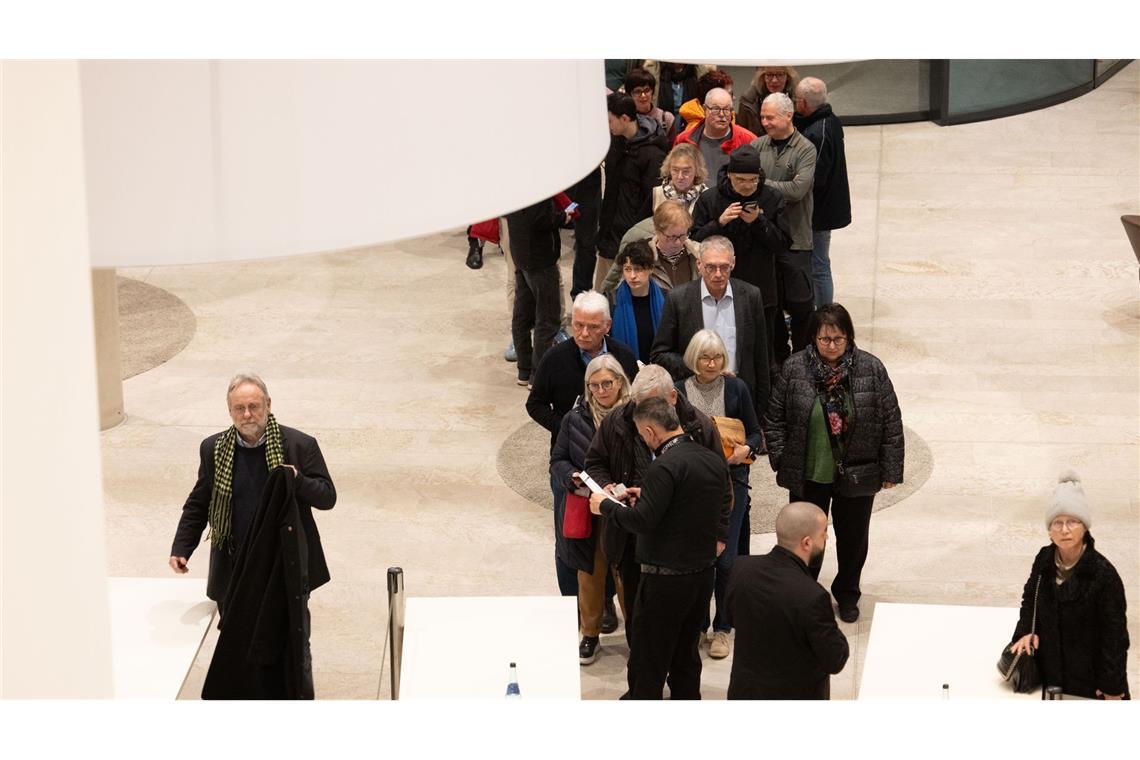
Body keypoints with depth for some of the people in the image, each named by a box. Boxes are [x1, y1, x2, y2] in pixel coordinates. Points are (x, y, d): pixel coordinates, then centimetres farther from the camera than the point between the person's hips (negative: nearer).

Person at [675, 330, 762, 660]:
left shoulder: (736, 388, 1)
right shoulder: (679, 391, 1)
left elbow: (755, 433, 5)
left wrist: (746, 449, -15)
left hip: (730, 481, -1)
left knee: (725, 558, -3)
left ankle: (722, 628, 10)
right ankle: (696, 624, 19)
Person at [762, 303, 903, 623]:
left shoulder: (871, 369, -9)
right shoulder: (794, 369, -8)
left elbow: (891, 422, -3)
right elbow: (774, 418, 2)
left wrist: (891, 470, -3)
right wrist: (781, 460, -3)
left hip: (857, 476, 0)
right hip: (807, 476, 0)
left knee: (853, 538, 15)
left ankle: (847, 594, 37)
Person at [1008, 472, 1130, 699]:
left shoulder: (1103, 574, -22)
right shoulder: (1044, 560, -5)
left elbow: (1115, 633, -16)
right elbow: (1030, 598, 14)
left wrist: (1113, 689, -14)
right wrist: (1025, 630, -4)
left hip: (1089, 676, -5)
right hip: (1050, 671, 5)